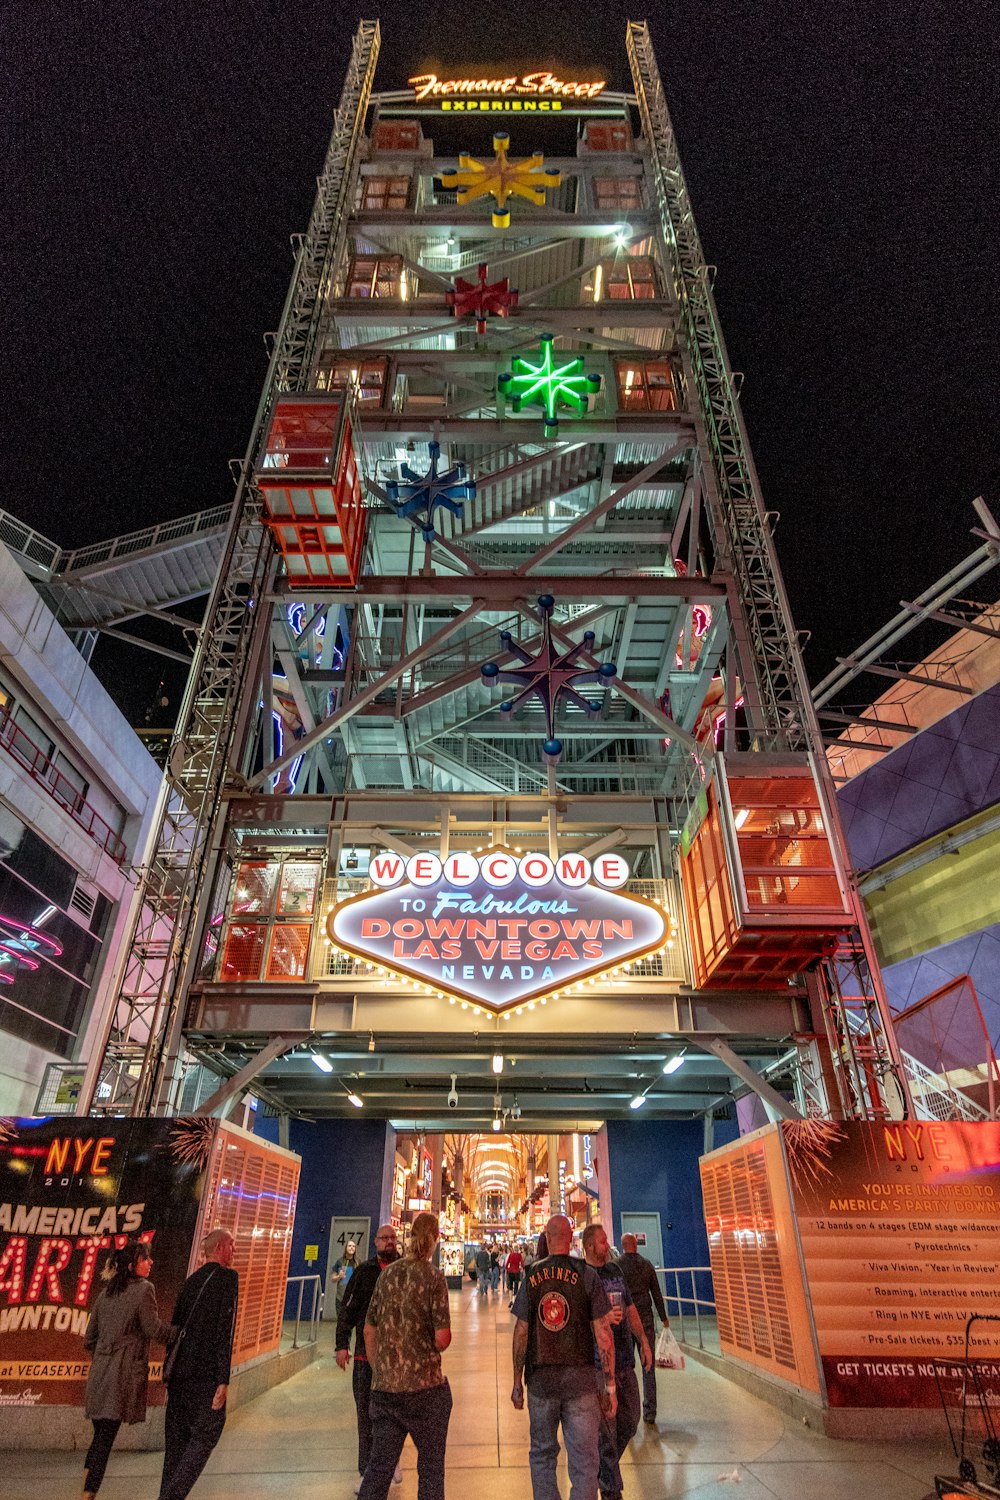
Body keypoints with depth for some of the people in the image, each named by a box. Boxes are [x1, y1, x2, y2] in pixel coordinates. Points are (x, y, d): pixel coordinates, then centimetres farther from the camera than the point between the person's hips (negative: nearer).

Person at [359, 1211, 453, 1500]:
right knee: (431, 1466, 13)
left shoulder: (387, 1274, 1)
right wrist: (432, 1349, 7)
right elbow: (442, 1339, -15)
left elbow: (369, 1330, 8)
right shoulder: (433, 1276, -14)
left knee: (379, 1464, 14)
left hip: (384, 1386, 4)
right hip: (424, 1386, -4)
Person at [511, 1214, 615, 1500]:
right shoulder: (586, 1275, -7)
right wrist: (610, 1385, 0)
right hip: (580, 1379, -2)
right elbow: (602, 1332, -8)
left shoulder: (531, 1275, -2)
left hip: (540, 1378, 2)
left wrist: (517, 1381, 10)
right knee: (583, 1461, 8)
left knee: (542, 1454, 19)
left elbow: (521, 1332, 1)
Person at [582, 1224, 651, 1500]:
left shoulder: (615, 1269, 8)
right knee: (606, 1426, 2)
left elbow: (630, 1308, 17)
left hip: (624, 1358, 7)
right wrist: (604, 1318, -27)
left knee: (630, 1421, 15)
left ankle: (604, 1467, 37)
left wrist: (643, 1341, 11)